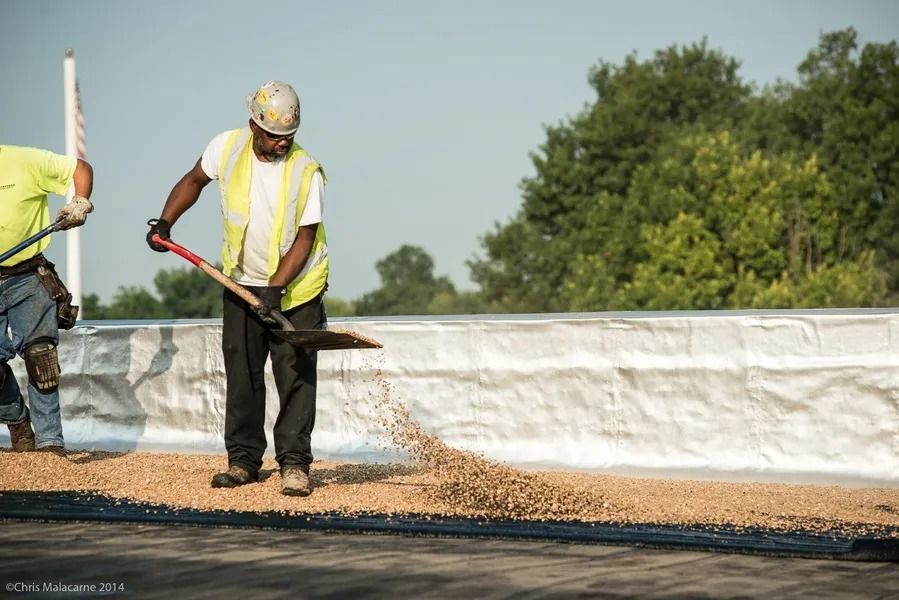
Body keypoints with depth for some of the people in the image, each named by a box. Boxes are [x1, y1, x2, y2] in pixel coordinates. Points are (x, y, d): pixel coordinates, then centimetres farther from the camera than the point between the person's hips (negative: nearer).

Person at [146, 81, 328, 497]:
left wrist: (277, 288, -25)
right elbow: (194, 181, 12)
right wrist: (165, 222, 1)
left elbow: (304, 238, -16)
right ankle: (243, 459, 16)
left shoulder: (306, 172, -17)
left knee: (296, 376, -8)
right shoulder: (227, 148, -8)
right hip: (242, 283, 4)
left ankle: (294, 464, -3)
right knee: (241, 374, 7)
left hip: (296, 287, -3)